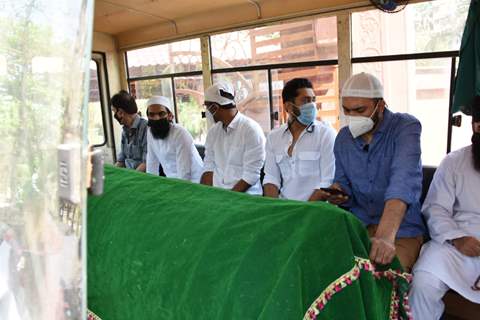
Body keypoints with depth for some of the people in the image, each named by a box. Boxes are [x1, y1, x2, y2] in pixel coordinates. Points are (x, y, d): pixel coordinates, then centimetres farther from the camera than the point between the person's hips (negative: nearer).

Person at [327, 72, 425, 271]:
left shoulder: (406, 126, -12)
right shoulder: (343, 138, 5)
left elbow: (404, 181, -29)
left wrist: (385, 236, -43)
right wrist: (338, 193, -13)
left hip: (401, 230, -4)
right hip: (355, 225, 5)